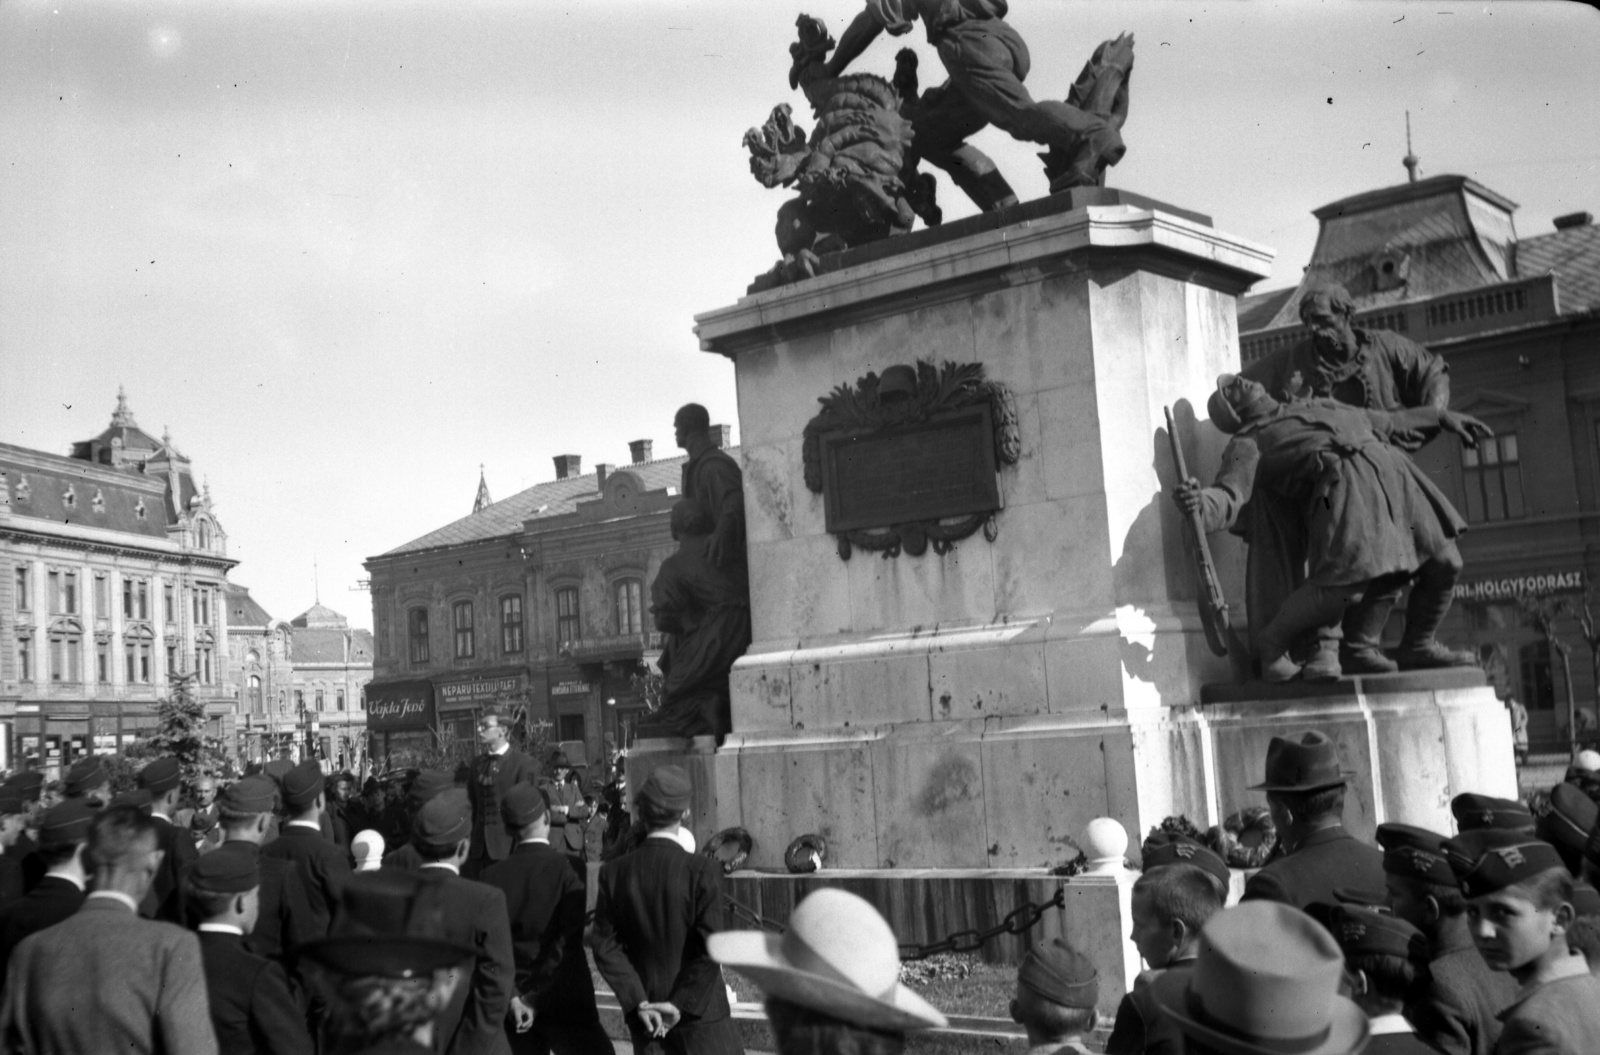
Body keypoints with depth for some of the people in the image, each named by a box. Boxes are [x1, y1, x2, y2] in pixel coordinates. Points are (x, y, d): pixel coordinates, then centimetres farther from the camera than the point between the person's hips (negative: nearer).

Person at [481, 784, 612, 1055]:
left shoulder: (492, 875, -1)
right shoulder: (567, 868, -10)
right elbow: (568, 943, -15)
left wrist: (511, 995, -8)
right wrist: (534, 998, -12)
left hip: (513, 1004, 4)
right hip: (564, 1002, -3)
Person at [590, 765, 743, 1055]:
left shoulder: (614, 872, -4)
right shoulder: (702, 871, -15)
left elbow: (605, 945, -5)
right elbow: (711, 950, -17)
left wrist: (639, 1002, -7)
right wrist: (682, 1004, -11)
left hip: (643, 1010, 4)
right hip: (700, 1010, -3)